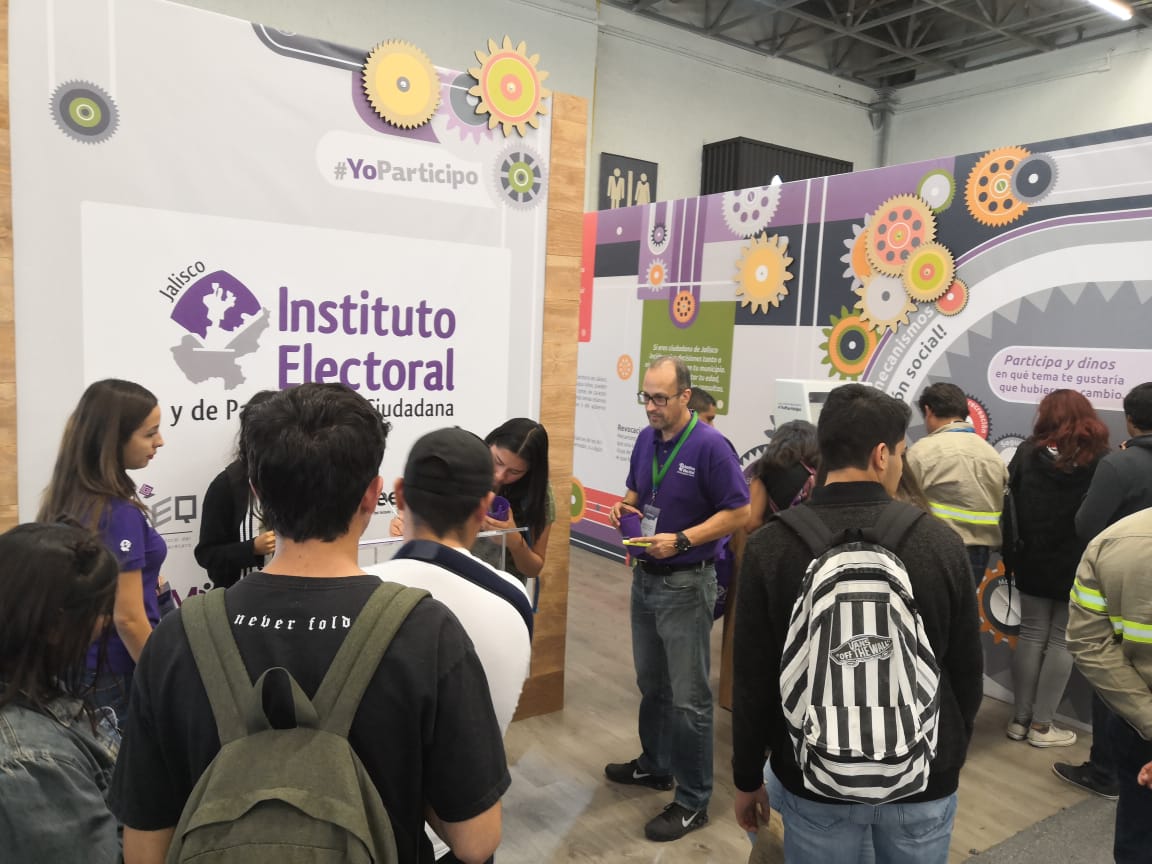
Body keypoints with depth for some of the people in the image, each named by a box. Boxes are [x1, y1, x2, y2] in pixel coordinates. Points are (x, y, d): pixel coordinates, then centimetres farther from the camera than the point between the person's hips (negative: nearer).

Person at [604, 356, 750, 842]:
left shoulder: (710, 447, -18)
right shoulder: (646, 440, 4)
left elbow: (739, 512, -17)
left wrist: (682, 540, -25)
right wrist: (624, 506, -4)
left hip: (686, 585, -7)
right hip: (643, 578, 7)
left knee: (688, 696, 3)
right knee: (651, 683, 21)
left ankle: (693, 801, 16)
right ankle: (655, 764, 40)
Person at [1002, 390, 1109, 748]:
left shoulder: (1028, 453, -3)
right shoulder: (1101, 460, -8)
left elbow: (1010, 506, -2)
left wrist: (1010, 556, 3)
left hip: (1034, 562, 2)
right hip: (1079, 567, -2)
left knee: (1031, 635, 11)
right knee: (1061, 640, 6)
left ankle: (1020, 719, 16)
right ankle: (1041, 725, 11)